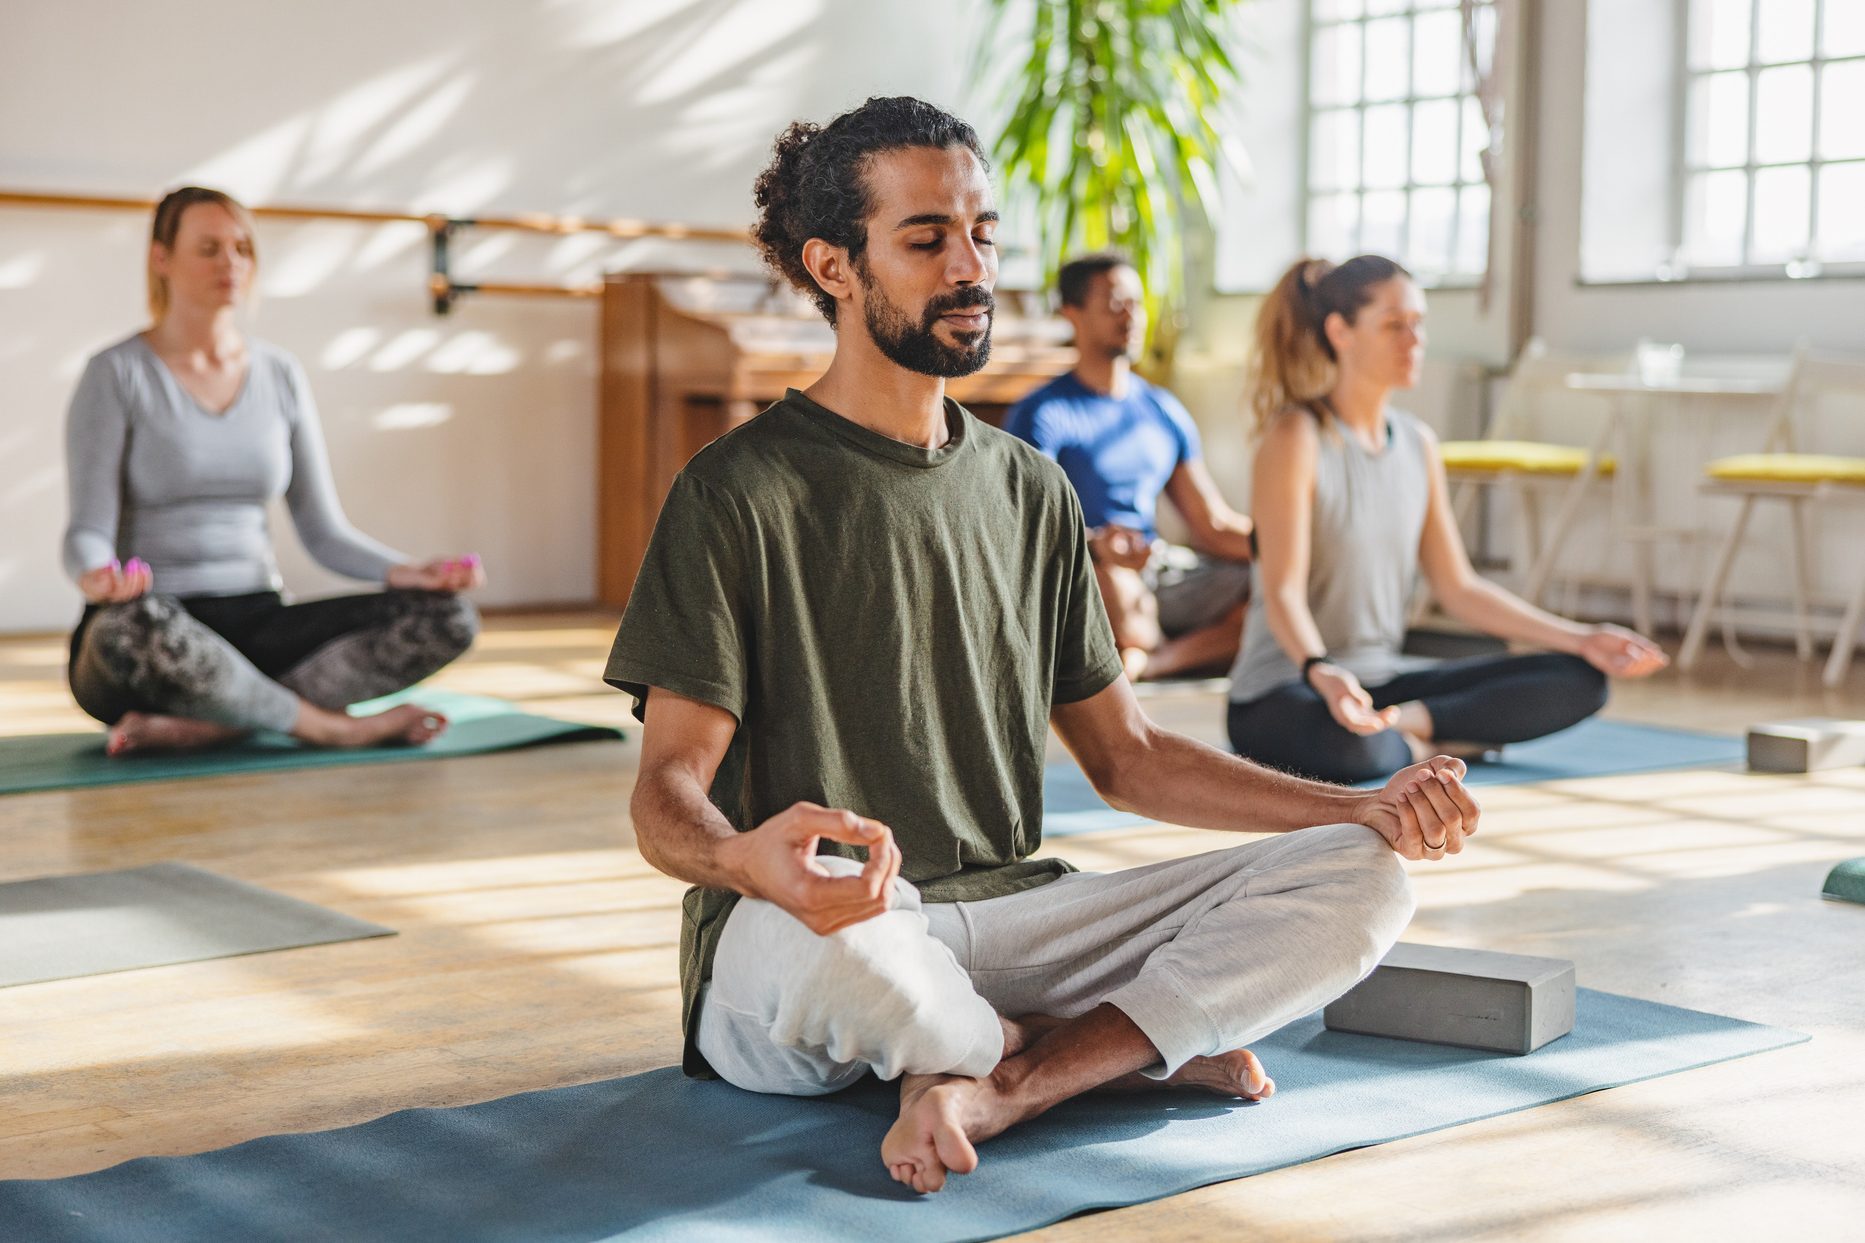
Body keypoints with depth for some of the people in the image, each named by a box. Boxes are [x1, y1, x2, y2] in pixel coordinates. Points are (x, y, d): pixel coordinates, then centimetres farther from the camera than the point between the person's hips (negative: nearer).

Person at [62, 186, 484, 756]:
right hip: (151, 625, -5)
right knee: (131, 631, -43)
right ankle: (328, 725, -21)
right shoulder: (116, 375, -2)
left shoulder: (281, 375, 11)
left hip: (256, 624, 5)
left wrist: (405, 571, -11)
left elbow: (324, 530, 9)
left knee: (448, 618, -19)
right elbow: (89, 531, -11)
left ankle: (199, 728, -26)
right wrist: (95, 576, -35)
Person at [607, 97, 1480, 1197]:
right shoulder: (740, 492, -4)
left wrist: (1368, 809, 3)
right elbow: (668, 789, -11)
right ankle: (1143, 1046, -10)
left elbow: (1127, 757, 17)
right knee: (833, 941, -42)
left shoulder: (1029, 489, 15)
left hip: (1007, 919, 5)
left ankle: (994, 1088, -22)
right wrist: (743, 859, -37)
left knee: (1358, 881, -10)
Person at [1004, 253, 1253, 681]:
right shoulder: (1040, 415, -3)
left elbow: (1214, 526, 17)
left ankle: (1147, 663, -24)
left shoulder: (1165, 412, 18)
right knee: (1112, 583, -41)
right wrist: (1095, 546, -37)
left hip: (1160, 571, 6)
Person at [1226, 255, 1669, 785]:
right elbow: (1283, 590, -19)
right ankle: (1419, 743, -11)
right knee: (1351, 747, -43)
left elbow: (1459, 588, 13)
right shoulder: (1297, 437, -11)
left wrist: (1582, 639, 6)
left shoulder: (1418, 443, 10)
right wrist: (1320, 671, -40)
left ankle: (1409, 723, -16)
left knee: (1579, 681, -5)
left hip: (1385, 679, 7)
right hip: (1283, 691, -7)